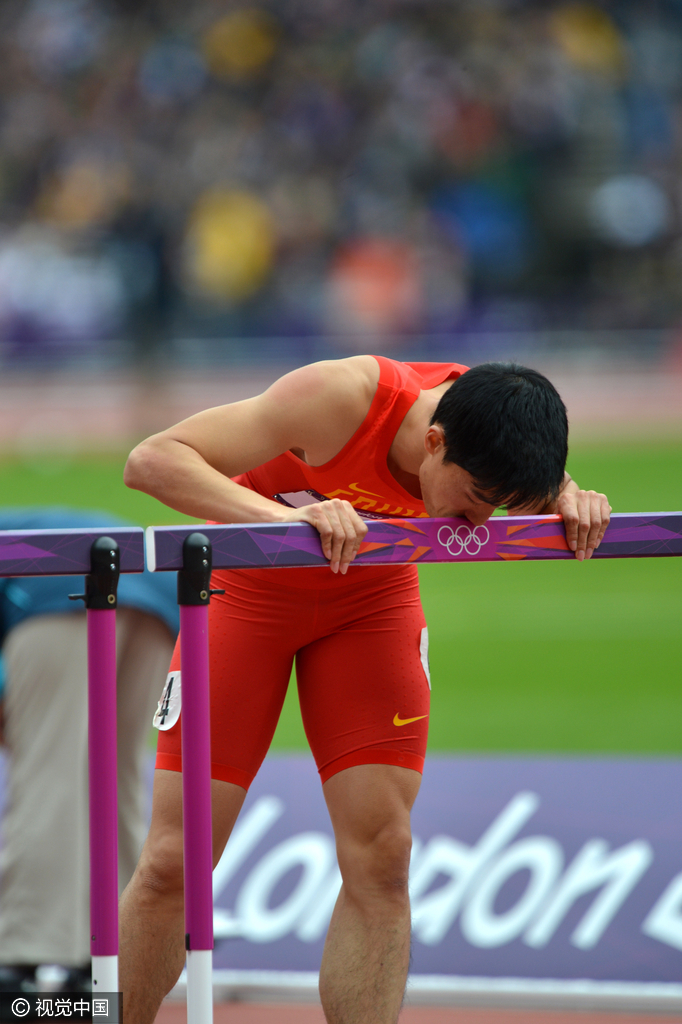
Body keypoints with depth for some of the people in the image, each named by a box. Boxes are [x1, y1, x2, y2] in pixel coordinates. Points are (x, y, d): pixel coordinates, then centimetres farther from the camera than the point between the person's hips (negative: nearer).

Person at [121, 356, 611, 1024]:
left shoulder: (490, 430, -23)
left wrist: (570, 501, -24)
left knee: (380, 857, -9)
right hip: (249, 587, -3)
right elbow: (151, 461, -39)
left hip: (372, 597, 3)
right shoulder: (341, 399, -37)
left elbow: (544, 488, 2)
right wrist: (286, 518, -53)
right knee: (174, 862, -8)